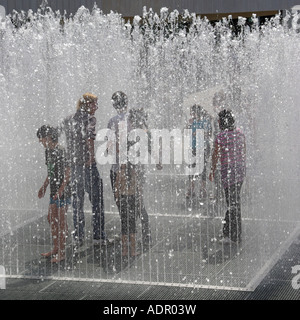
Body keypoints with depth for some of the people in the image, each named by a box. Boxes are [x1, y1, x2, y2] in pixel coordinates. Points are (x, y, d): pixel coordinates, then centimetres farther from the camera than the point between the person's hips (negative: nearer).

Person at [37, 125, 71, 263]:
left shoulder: (60, 152, -17)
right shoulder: (49, 151, 11)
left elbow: (67, 173, -18)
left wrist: (61, 190, -21)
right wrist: (44, 187, 22)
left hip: (62, 191, -9)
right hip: (54, 190, 9)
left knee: (61, 221, -3)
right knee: (51, 219, 15)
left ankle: (62, 253, 5)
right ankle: (56, 248, 27)